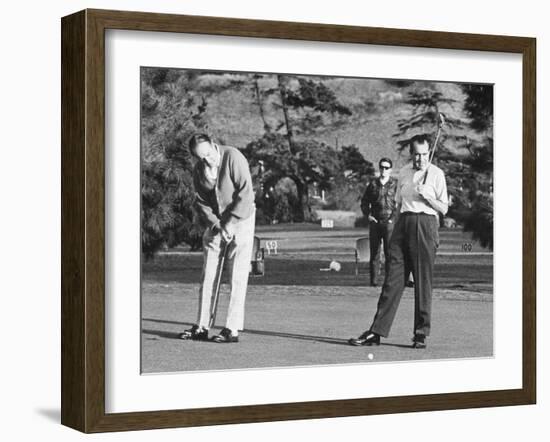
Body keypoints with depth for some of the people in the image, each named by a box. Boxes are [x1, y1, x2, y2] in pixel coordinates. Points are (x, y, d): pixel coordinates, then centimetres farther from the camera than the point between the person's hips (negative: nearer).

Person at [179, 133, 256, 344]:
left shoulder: (233, 157, -18)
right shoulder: (199, 169, 0)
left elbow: (246, 194, -20)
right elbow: (201, 202, 4)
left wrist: (230, 223, -20)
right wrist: (214, 224, -12)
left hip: (240, 221, -6)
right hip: (215, 224, 6)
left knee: (237, 277, -8)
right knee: (207, 275, 5)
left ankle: (232, 329, -8)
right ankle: (201, 326, 10)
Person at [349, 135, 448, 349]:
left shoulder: (436, 174, 2)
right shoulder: (403, 172, 15)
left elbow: (444, 209, 1)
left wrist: (426, 196, -14)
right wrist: (396, 228, 13)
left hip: (425, 223, -4)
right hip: (403, 223, 4)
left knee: (423, 281, -4)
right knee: (393, 277, -1)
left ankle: (421, 333, 2)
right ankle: (376, 331, -3)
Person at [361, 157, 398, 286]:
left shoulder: (395, 184, 3)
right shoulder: (373, 184, 12)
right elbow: (364, 201, 18)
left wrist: (394, 218, -8)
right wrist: (367, 215, 5)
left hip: (389, 222, -3)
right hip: (375, 222, 3)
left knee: (390, 252, -10)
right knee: (374, 252, 3)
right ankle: (373, 279, 7)